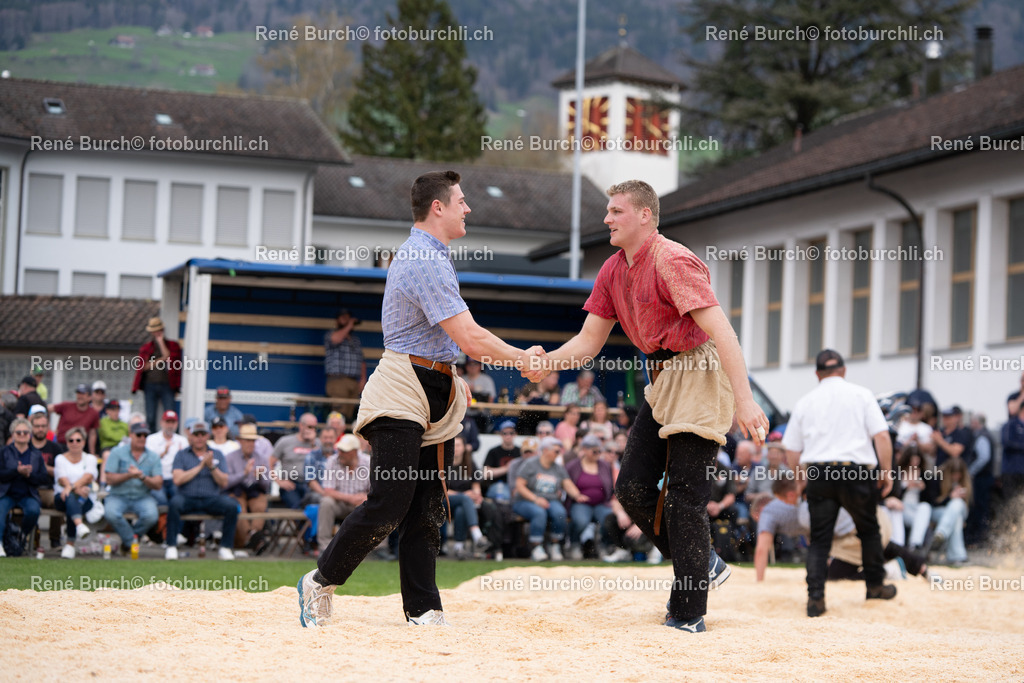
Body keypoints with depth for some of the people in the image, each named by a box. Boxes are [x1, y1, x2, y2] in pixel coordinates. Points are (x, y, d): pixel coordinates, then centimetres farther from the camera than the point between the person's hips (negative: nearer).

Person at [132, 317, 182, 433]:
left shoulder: (172, 345, 9)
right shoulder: (145, 348, 13)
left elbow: (168, 356, -11)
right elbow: (142, 367, 2)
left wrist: (161, 341, -5)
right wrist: (160, 360, -6)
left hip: (166, 385, -2)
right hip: (150, 385, 2)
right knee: (150, 418, 2)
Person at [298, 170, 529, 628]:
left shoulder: (424, 255, 18)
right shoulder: (425, 261, -16)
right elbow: (471, 338, -21)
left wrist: (451, 378, 21)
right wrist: (521, 359, -10)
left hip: (432, 394, 10)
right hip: (402, 394, -10)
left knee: (425, 510, 4)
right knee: (389, 504, -12)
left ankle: (423, 610, 3)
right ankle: (320, 582, 3)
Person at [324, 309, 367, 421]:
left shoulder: (355, 339, 24)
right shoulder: (329, 335, 7)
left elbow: (362, 360, 23)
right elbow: (335, 339, -19)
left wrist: (363, 379, 11)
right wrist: (348, 326, -7)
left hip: (354, 382, 6)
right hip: (337, 380, -6)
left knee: (349, 415, -2)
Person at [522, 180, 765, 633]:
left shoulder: (672, 262, -19)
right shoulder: (612, 272, 9)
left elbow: (720, 330, -26)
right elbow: (589, 342, 11)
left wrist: (744, 400, -34)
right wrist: (545, 361, -10)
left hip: (702, 372, -9)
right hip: (663, 377, 9)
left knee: (683, 494, -9)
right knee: (632, 488, 5)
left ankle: (688, 613, -2)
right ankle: (701, 565, 23)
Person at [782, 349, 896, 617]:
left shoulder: (805, 402, 12)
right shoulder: (861, 395, 6)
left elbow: (791, 451, 12)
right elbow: (882, 436, -3)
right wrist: (886, 472, 4)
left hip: (818, 473, 1)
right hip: (856, 472, -1)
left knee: (819, 538, 5)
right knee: (868, 529, 18)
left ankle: (815, 596, -7)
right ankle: (875, 585, 29)